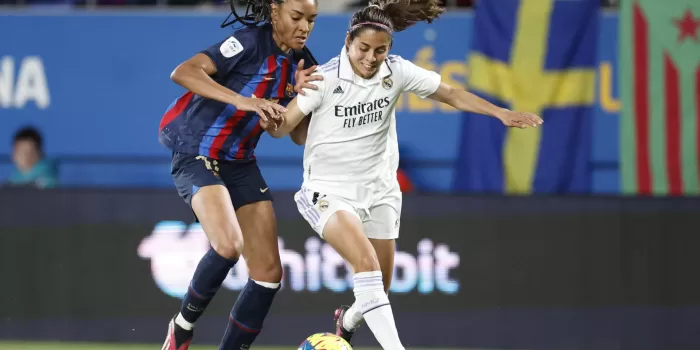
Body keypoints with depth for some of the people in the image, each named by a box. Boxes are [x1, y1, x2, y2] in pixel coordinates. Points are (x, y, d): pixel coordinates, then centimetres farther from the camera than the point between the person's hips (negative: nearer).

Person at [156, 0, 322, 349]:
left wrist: (300, 95, -12)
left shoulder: (301, 62, 4)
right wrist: (241, 100, -36)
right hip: (197, 158, -8)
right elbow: (184, 72, -28)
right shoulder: (250, 43, -17)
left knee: (269, 272, 0)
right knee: (228, 245, -30)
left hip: (241, 164, 8)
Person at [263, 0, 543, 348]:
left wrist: (500, 112, -12)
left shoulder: (397, 72, -7)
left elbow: (452, 94, -1)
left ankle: (347, 320, 46)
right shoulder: (325, 78, -17)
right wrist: (273, 123, -37)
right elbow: (285, 126, -14)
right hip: (330, 189, -5)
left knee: (378, 288, 12)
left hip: (378, 189, 5)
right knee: (366, 263, -29)